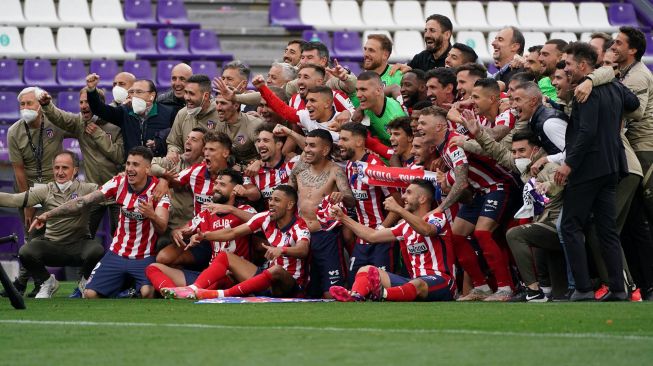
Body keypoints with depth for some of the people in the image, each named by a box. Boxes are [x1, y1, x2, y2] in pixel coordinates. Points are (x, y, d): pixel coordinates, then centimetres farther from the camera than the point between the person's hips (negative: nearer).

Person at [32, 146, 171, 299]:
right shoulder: (119, 183, -4)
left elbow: (162, 228, -23)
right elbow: (82, 202, -6)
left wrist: (152, 216, -47)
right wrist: (48, 215, -13)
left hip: (145, 258, -4)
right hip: (117, 254, 4)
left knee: (148, 292, -32)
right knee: (90, 294, -10)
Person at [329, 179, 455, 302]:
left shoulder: (437, 218, -2)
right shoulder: (405, 226, 21)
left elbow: (426, 230, -27)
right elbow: (372, 236, 22)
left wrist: (399, 209, -35)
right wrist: (343, 218, 20)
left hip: (440, 280, -7)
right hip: (415, 280, 7)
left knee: (417, 285, -41)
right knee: (366, 270, -4)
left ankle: (381, 294, -71)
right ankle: (354, 296, -39)